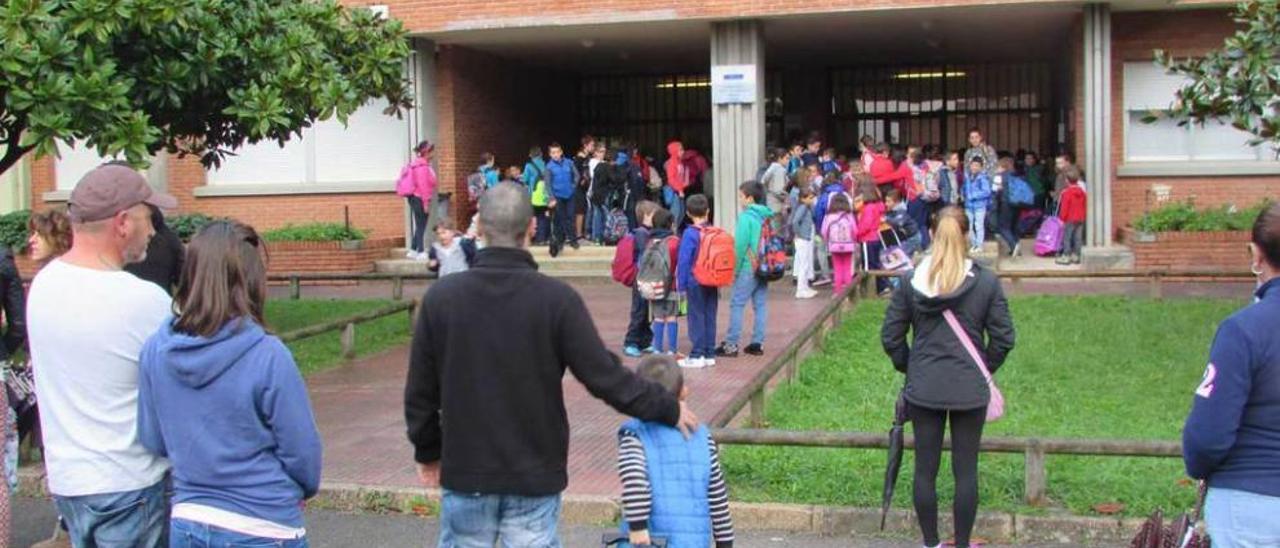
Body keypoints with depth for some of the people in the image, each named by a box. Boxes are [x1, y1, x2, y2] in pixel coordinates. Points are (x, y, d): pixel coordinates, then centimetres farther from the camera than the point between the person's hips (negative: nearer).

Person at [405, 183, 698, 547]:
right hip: (534, 476, -2)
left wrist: (427, 450, 18)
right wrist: (669, 409, 2)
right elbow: (605, 378, -12)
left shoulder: (441, 297, -5)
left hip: (466, 473, 2)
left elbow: (420, 390, 1)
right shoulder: (556, 298, -13)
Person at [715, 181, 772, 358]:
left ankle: (731, 345, -2)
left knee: (737, 305, -2)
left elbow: (741, 246, -14)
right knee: (760, 305, 9)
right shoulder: (768, 217, 8)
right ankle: (758, 343, 11)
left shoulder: (746, 217, -12)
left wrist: (736, 270, -6)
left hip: (749, 268, -7)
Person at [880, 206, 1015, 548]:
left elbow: (891, 336, 0)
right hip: (970, 390, -1)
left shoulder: (911, 281, -3)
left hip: (923, 389, 1)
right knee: (966, 471, 9)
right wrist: (984, 369, 12)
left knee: (925, 469, 11)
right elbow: (1003, 338, -3)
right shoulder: (986, 282, -6)